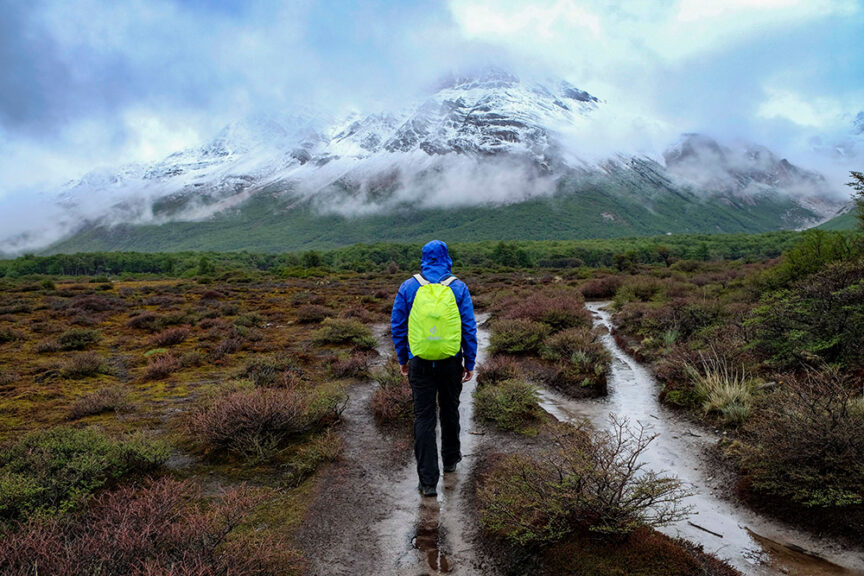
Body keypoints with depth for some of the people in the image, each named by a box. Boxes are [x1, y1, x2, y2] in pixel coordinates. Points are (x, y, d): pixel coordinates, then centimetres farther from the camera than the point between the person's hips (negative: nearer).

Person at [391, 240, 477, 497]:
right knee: (449, 410, 21)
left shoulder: (408, 287, 0)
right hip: (451, 362, 1)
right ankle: (450, 459, 40)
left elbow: (397, 326, 4)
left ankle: (428, 481, 2)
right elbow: (469, 328, -1)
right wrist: (470, 363, 6)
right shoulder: (458, 287, -1)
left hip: (420, 363, -1)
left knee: (424, 418, 3)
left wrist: (402, 359, 15)